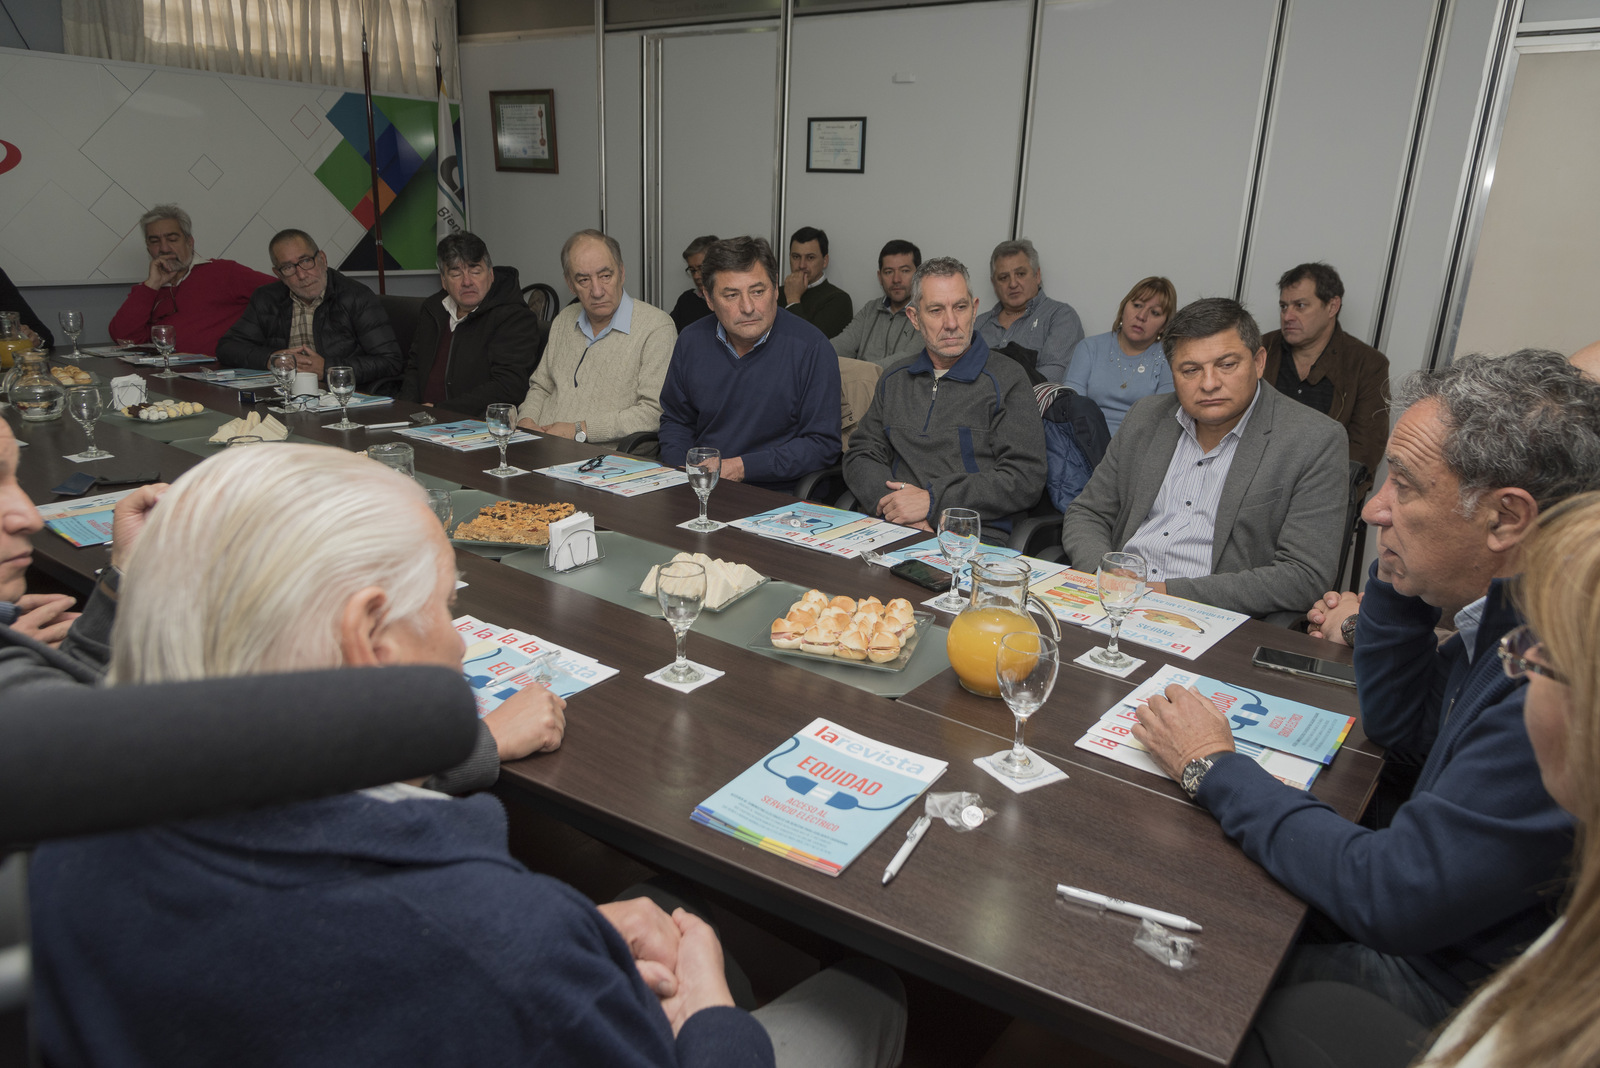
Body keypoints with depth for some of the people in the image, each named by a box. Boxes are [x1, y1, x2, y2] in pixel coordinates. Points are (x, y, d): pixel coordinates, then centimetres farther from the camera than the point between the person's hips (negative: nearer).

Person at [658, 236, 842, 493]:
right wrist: (678, 471, -1)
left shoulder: (811, 347, -10)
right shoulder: (691, 341, 6)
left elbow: (823, 443, -11)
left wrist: (742, 467, -15)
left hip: (777, 496, -3)